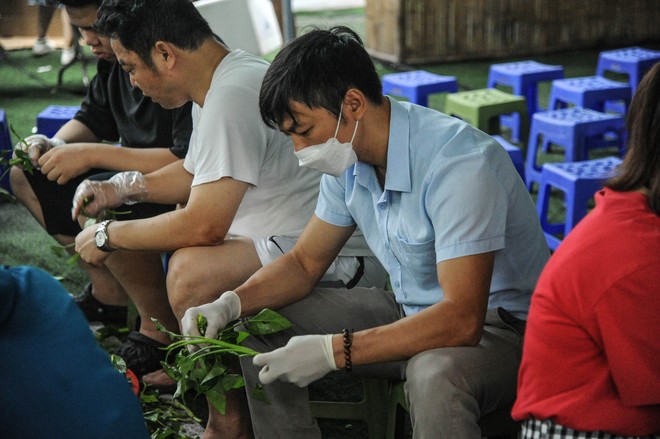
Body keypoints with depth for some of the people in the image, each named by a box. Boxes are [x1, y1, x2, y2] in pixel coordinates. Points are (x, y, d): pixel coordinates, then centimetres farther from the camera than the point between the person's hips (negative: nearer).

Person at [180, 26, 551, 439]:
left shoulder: (459, 161, -28)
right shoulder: (349, 158, -2)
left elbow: (461, 320, -34)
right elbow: (305, 262, 9)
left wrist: (333, 350, -34)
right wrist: (229, 305, -10)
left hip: (501, 324, -8)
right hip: (415, 311, 8)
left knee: (434, 374, -41)